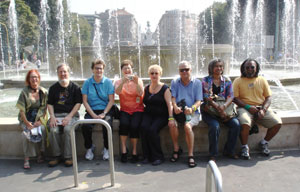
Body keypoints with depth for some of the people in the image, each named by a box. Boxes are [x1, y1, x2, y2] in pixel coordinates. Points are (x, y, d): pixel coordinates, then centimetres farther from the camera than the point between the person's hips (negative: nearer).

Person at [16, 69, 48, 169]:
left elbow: (45, 108, 4)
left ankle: (40, 153, -10)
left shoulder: (43, 92, 4)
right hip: (26, 119, -1)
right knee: (27, 133, -29)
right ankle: (27, 159, -21)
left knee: (42, 129, -29)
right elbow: (22, 110, -5)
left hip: (39, 119, 1)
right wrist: (28, 124, -13)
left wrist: (40, 121, -8)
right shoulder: (25, 92, -3)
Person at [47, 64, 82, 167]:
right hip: (57, 115, 3)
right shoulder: (53, 88, 16)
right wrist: (52, 117, -3)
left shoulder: (75, 87, 7)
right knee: (53, 130, -27)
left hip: (71, 114, -2)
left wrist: (69, 116, -11)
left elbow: (78, 103, 1)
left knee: (68, 129, -32)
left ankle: (68, 157, -20)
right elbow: (50, 104, 15)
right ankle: (57, 156, -11)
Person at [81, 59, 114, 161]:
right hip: (91, 111, 1)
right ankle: (89, 147, 0)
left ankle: (106, 149, -5)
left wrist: (104, 113, -12)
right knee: (85, 126, -27)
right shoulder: (87, 82, 6)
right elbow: (85, 101, 2)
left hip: (105, 110, -1)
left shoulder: (108, 82, 5)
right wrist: (93, 115, -10)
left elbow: (111, 100, 1)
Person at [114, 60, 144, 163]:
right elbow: (117, 92, -15)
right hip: (125, 110, 1)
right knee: (124, 123, -30)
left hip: (137, 109, -1)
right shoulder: (118, 82, 9)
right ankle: (123, 150, -17)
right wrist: (123, 82, -32)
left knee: (134, 125, -28)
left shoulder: (138, 80, 6)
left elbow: (140, 93, -13)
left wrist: (136, 83, -30)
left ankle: (134, 151, -13)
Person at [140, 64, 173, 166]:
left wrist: (171, 118, -21)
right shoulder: (146, 88, 15)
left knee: (152, 129, -30)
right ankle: (147, 156, -16)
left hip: (161, 115, -3)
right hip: (148, 114, 3)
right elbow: (142, 101, 20)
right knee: (144, 127, -27)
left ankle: (158, 157, -13)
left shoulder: (165, 88, 1)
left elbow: (169, 104, -9)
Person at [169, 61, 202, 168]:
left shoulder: (197, 83, 9)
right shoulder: (174, 83, 15)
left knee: (187, 126, -32)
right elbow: (173, 97, 3)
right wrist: (175, 107, -19)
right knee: (172, 124, -30)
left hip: (192, 113, -1)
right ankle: (176, 149, -8)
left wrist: (192, 108, -21)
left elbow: (198, 101, 0)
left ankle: (190, 155, -22)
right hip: (178, 112, 2)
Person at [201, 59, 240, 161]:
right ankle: (213, 154, -13)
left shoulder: (227, 80, 12)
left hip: (225, 109, 4)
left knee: (236, 124, -20)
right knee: (215, 126, -31)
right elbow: (206, 97, -8)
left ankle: (229, 150, -2)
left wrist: (224, 106, -19)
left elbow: (230, 96, 2)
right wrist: (217, 107, -22)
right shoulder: (206, 80, 2)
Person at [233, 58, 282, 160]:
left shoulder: (262, 80, 12)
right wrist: (248, 107, -15)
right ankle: (244, 147, -9)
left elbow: (268, 97, 8)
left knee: (277, 123, -18)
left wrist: (263, 110, -10)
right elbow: (235, 98, -3)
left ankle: (264, 142, 8)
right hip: (245, 108, -3)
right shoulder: (238, 81, 4)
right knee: (245, 123, -35)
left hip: (261, 108, 4)